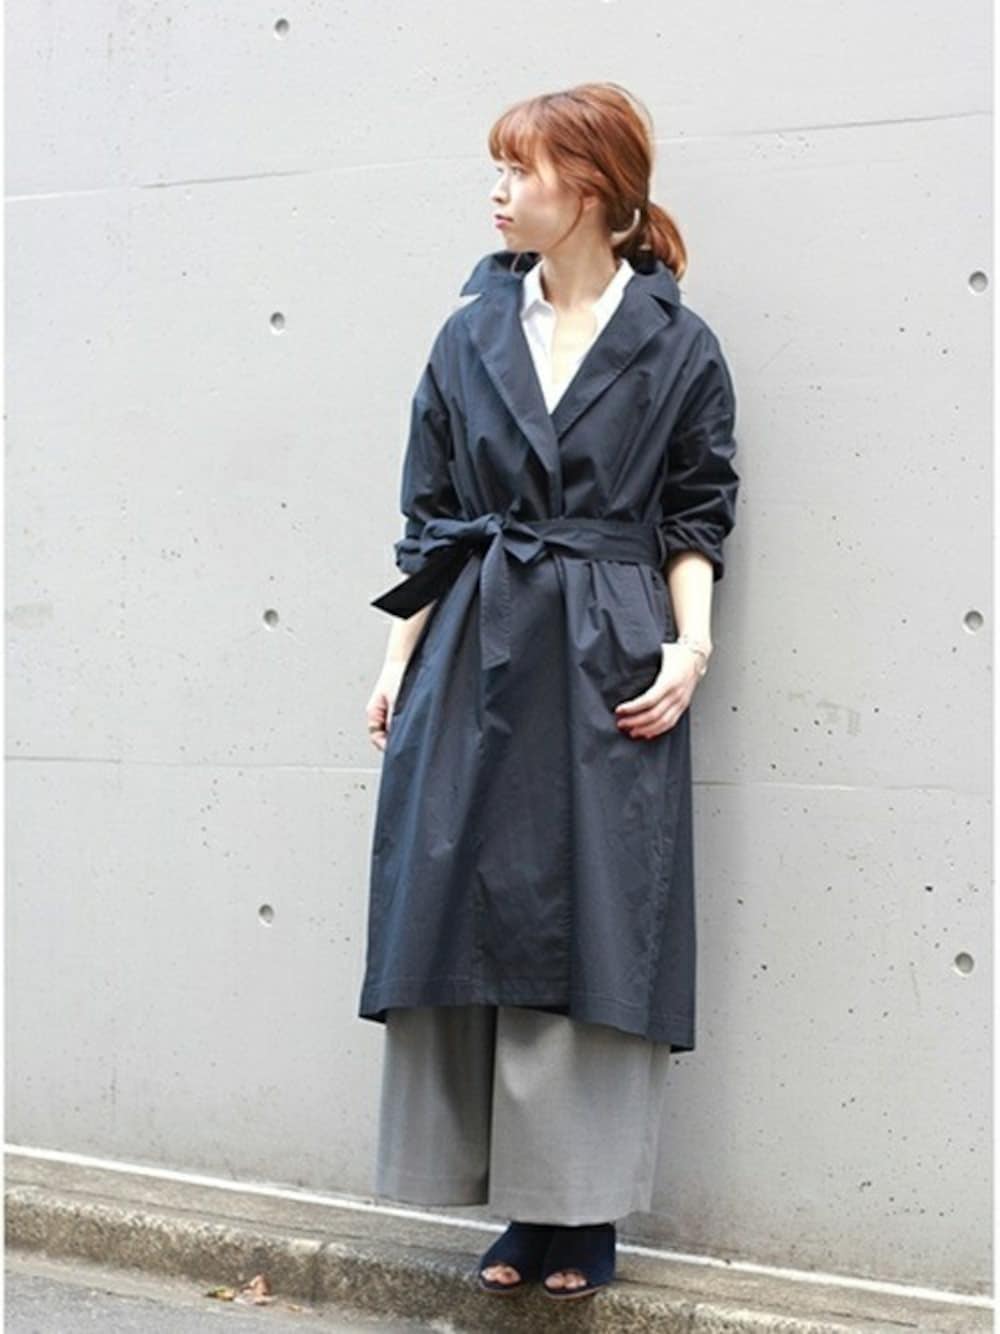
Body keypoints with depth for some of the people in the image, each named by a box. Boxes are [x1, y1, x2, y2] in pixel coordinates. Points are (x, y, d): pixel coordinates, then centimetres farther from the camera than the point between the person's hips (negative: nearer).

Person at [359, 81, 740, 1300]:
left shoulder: (677, 348, 1)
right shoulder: (470, 337, 9)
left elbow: (697, 518, 4)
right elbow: (431, 520, 11)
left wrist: (690, 646, -9)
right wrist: (401, 661, 6)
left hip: (609, 672, -3)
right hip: (475, 660, 3)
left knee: (596, 928, -1)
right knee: (477, 916, 3)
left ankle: (584, 1213, 12)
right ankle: (523, 1205, 15)